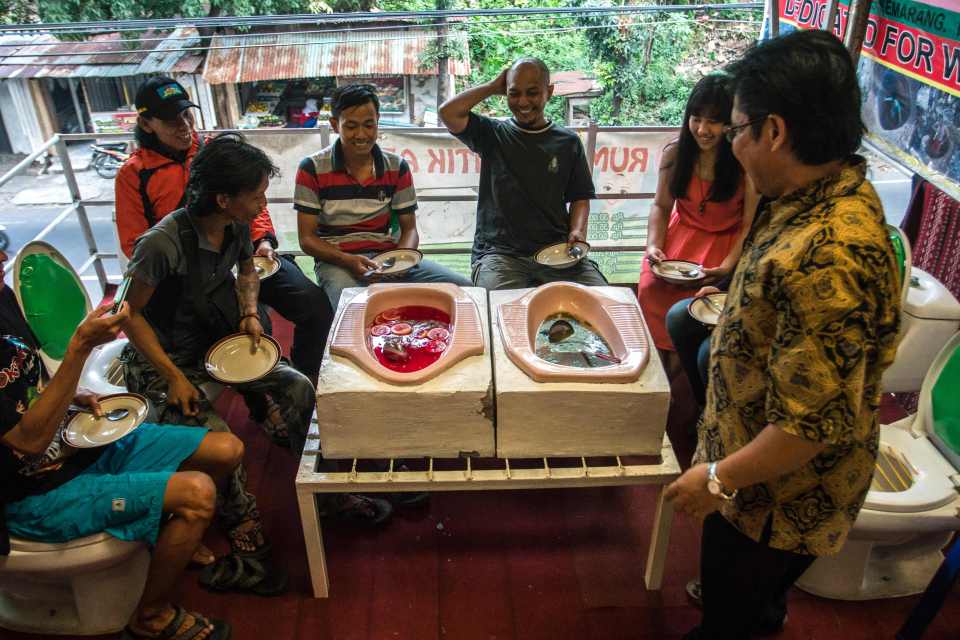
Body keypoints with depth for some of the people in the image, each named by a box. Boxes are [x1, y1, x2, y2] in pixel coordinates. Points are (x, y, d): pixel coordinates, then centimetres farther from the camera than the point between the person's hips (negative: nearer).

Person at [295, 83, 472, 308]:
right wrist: (349, 261, -20)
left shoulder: (397, 167, 6)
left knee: (463, 289, -17)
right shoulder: (312, 169, -2)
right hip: (336, 261, -4)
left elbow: (409, 228, 11)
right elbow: (307, 239, -2)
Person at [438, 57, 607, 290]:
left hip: (557, 250, 2)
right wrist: (493, 86, 4)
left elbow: (580, 198, 16)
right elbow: (448, 113, -7)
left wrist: (578, 231, -5)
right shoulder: (492, 134, 9)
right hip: (500, 251, -2)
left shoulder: (568, 142, 12)